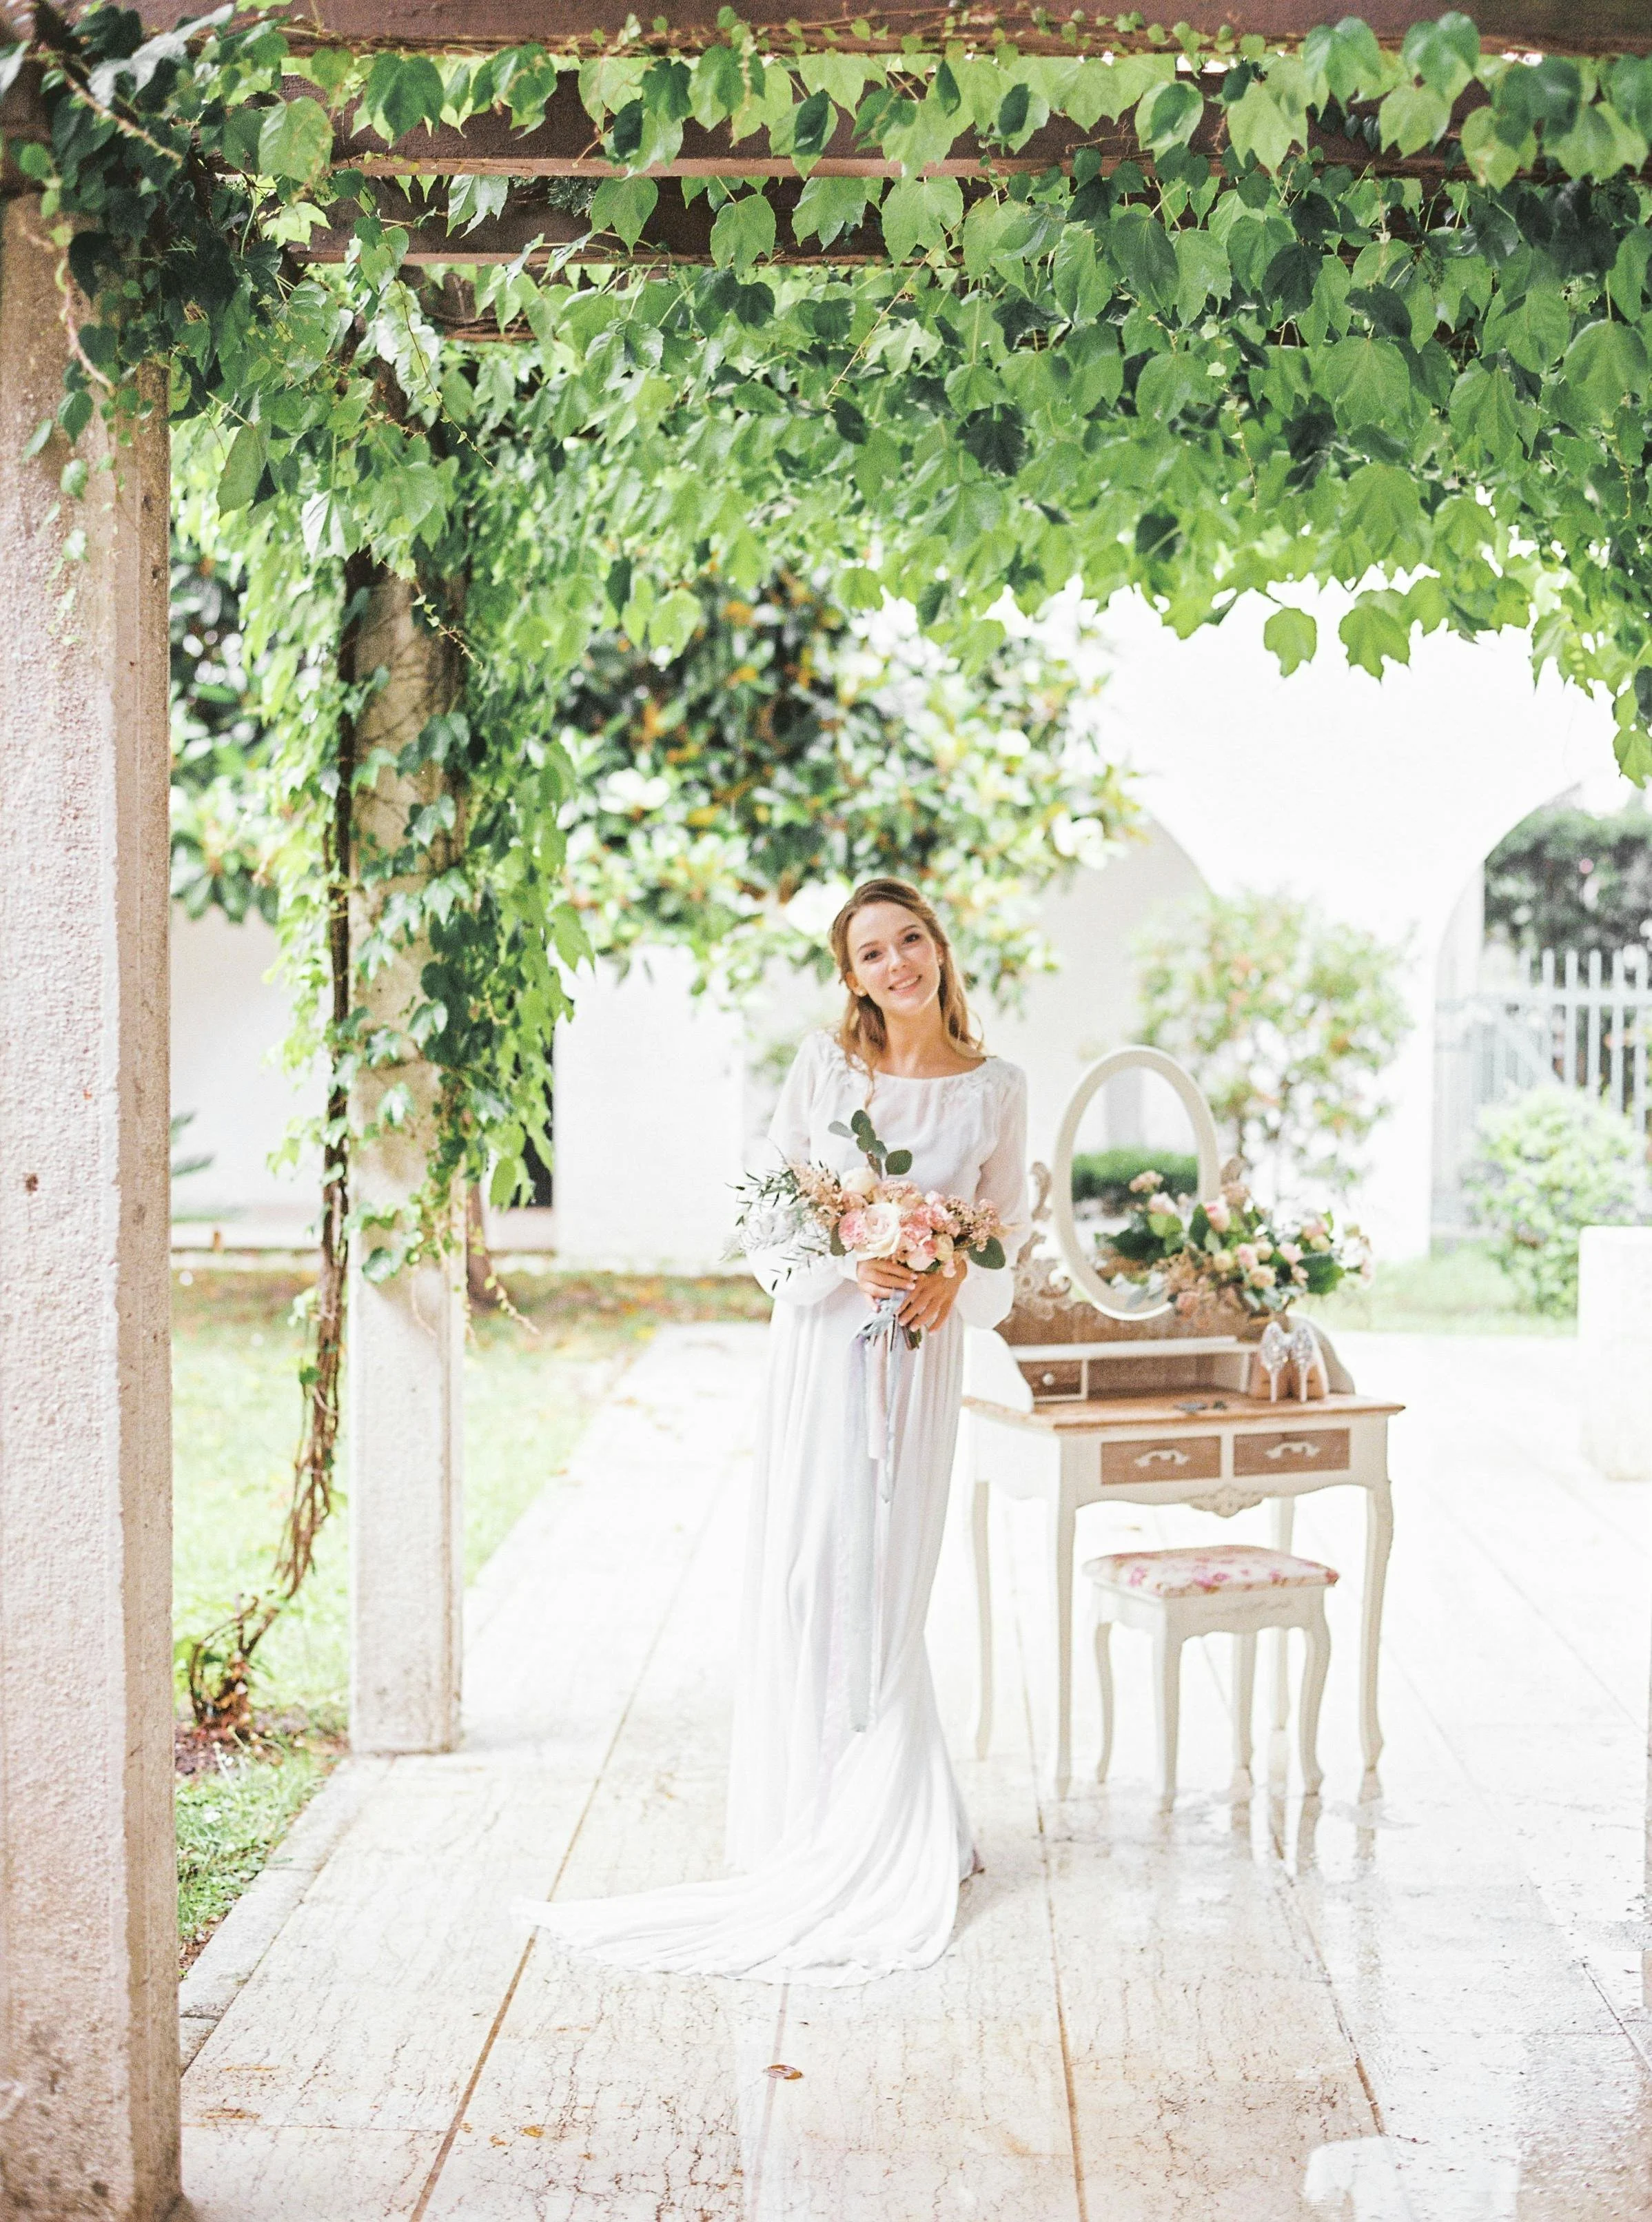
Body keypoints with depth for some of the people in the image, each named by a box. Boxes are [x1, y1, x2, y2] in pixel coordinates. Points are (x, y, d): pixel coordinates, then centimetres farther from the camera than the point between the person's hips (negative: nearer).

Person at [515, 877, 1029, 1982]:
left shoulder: (996, 1087, 2)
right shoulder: (826, 1065, 1)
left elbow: (1006, 1230, 9)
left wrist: (953, 1282, -11)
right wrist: (848, 1264, -15)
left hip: (921, 1353, -1)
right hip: (821, 1342, 1)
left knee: (888, 1584, 1)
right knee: (804, 1572, 0)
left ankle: (883, 1835, 13)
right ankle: (817, 1813, 14)